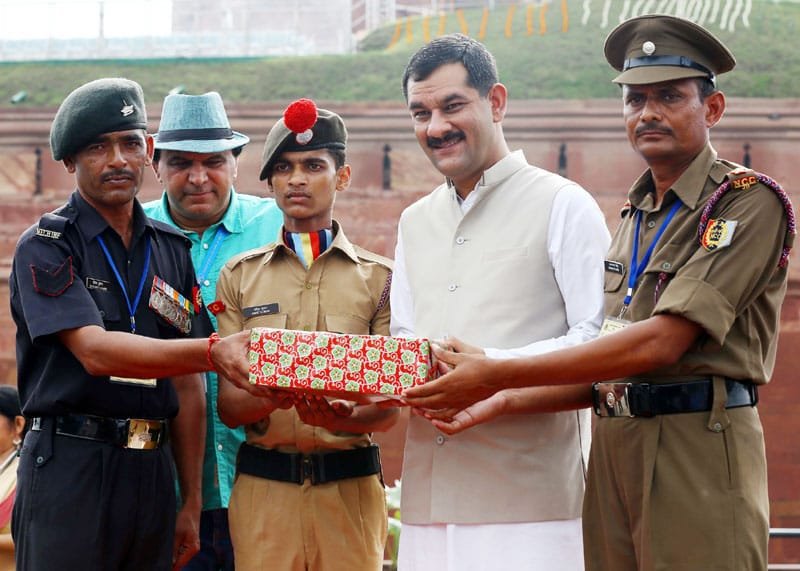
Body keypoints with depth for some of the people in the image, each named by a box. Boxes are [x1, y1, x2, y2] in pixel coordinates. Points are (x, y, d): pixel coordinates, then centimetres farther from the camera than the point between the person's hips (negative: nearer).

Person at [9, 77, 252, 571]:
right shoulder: (46, 247, -3)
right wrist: (214, 352, -29)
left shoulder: (171, 250, 15)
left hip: (152, 473, 5)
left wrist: (192, 502, 11)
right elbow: (95, 351, -18)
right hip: (68, 469, -5)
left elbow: (187, 385, 15)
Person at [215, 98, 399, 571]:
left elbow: (389, 407, 0)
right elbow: (227, 406, 2)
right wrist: (271, 396, -20)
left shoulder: (379, 277, 5)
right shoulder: (239, 277, 8)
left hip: (351, 483, 0)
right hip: (263, 484, 1)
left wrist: (344, 417, -23)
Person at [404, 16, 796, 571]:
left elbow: (661, 342, -17)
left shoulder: (749, 202, -8)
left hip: (698, 447, -6)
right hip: (611, 449, 7)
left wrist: (499, 376, -15)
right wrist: (493, 402, 2)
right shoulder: (635, 212, 18)